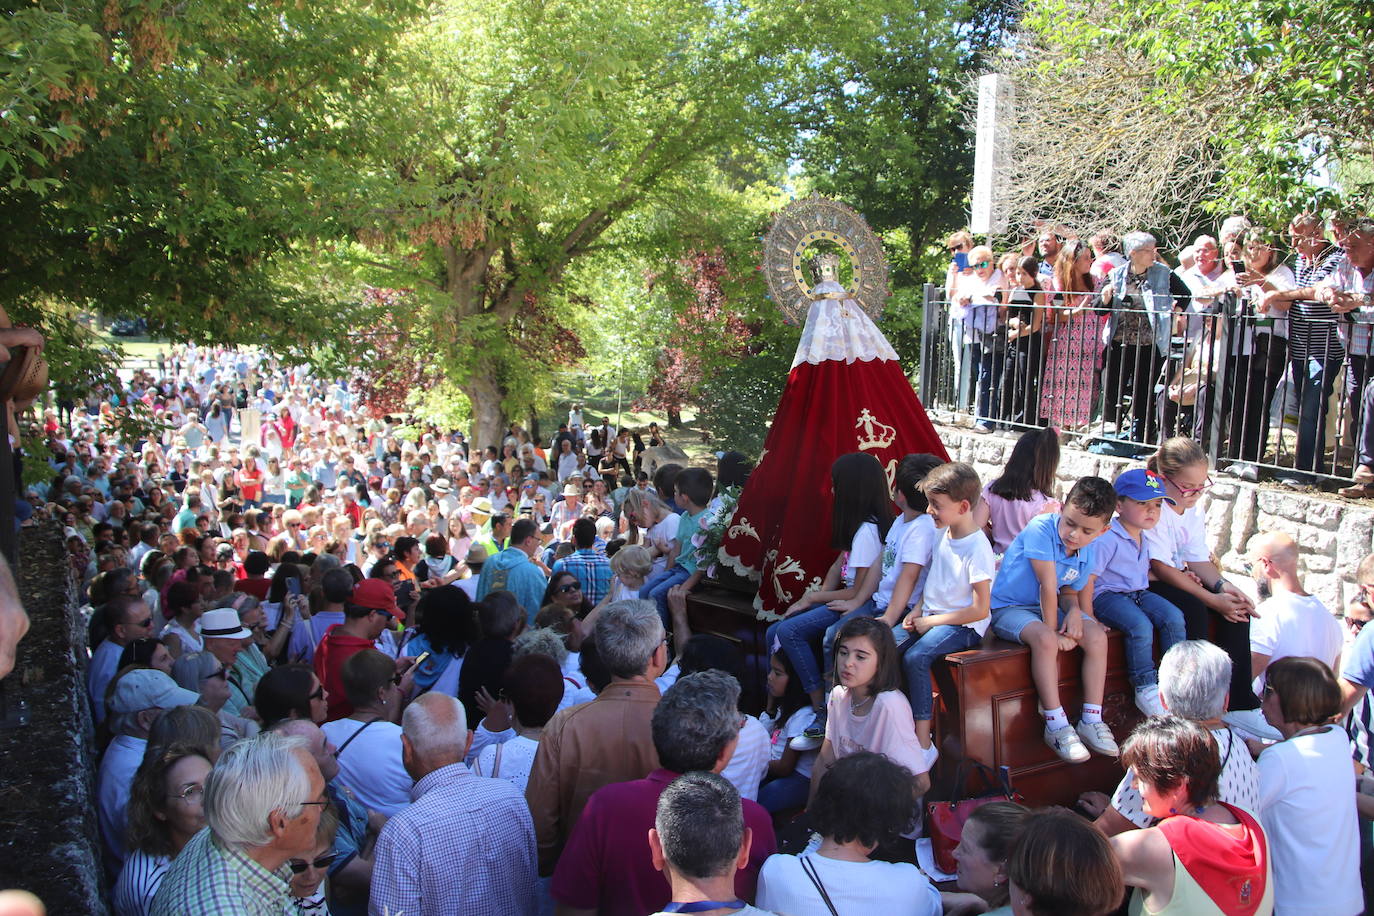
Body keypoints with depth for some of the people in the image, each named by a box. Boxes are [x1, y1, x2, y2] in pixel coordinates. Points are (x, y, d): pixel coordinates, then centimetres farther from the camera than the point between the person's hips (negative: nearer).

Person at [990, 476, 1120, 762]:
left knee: (1097, 637, -12)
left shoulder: (1088, 552, -2)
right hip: (1008, 607, -7)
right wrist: (1052, 630, -23)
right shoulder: (1042, 529, -25)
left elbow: (1070, 591, 4)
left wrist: (1074, 611, -19)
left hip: (1051, 607, 7)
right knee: (1045, 640, -34)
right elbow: (1048, 587, -25)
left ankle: (1091, 720, -5)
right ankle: (1056, 725, -26)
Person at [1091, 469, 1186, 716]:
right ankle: (1145, 689, -18)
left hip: (1139, 593, 8)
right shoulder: (1108, 538, -17)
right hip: (1108, 595, -8)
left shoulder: (1145, 538, 11)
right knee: (1141, 625, -30)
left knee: (1173, 617, -13)